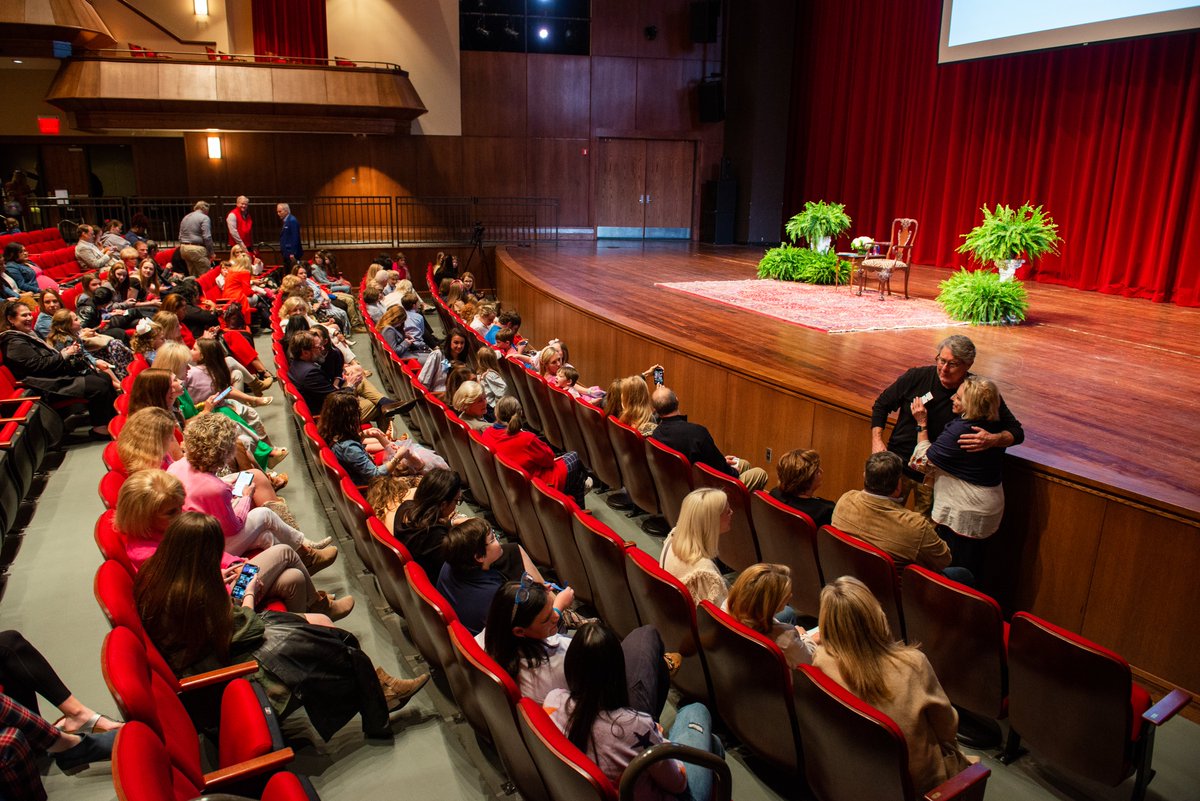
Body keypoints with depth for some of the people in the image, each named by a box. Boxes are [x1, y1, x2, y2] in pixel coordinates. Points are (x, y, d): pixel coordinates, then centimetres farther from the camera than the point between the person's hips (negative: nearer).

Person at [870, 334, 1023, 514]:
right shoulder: (917, 377, -9)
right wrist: (877, 441, -7)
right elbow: (882, 405, 5)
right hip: (898, 464, 0)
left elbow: (1016, 432, -8)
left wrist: (993, 440, -31)